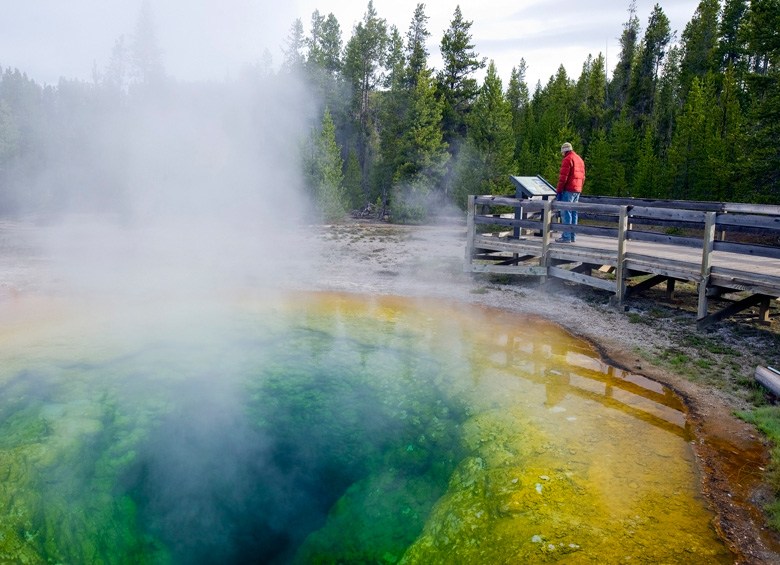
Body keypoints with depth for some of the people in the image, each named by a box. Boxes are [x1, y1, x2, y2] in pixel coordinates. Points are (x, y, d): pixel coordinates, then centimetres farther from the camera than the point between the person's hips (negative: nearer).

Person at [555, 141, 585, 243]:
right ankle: (572, 236, 15)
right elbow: (583, 177, 19)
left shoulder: (567, 159, -9)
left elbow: (563, 177, -15)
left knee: (566, 212, -8)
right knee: (573, 212, 12)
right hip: (577, 190, 9)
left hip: (568, 190, -9)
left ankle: (566, 237, -10)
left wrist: (559, 190, -11)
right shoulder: (580, 159, 19)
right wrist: (579, 189, 21)